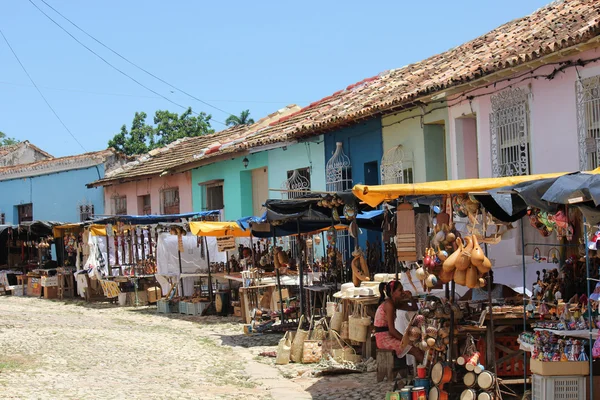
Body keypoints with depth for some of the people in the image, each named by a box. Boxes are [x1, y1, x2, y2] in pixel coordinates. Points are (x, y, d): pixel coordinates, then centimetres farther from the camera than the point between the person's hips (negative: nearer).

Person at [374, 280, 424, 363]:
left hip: (389, 337, 10)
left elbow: (414, 308, 21)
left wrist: (410, 298, 2)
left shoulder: (394, 303, 11)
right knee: (416, 351, -17)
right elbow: (392, 330, -21)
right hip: (384, 339, -10)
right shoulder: (389, 304, -16)